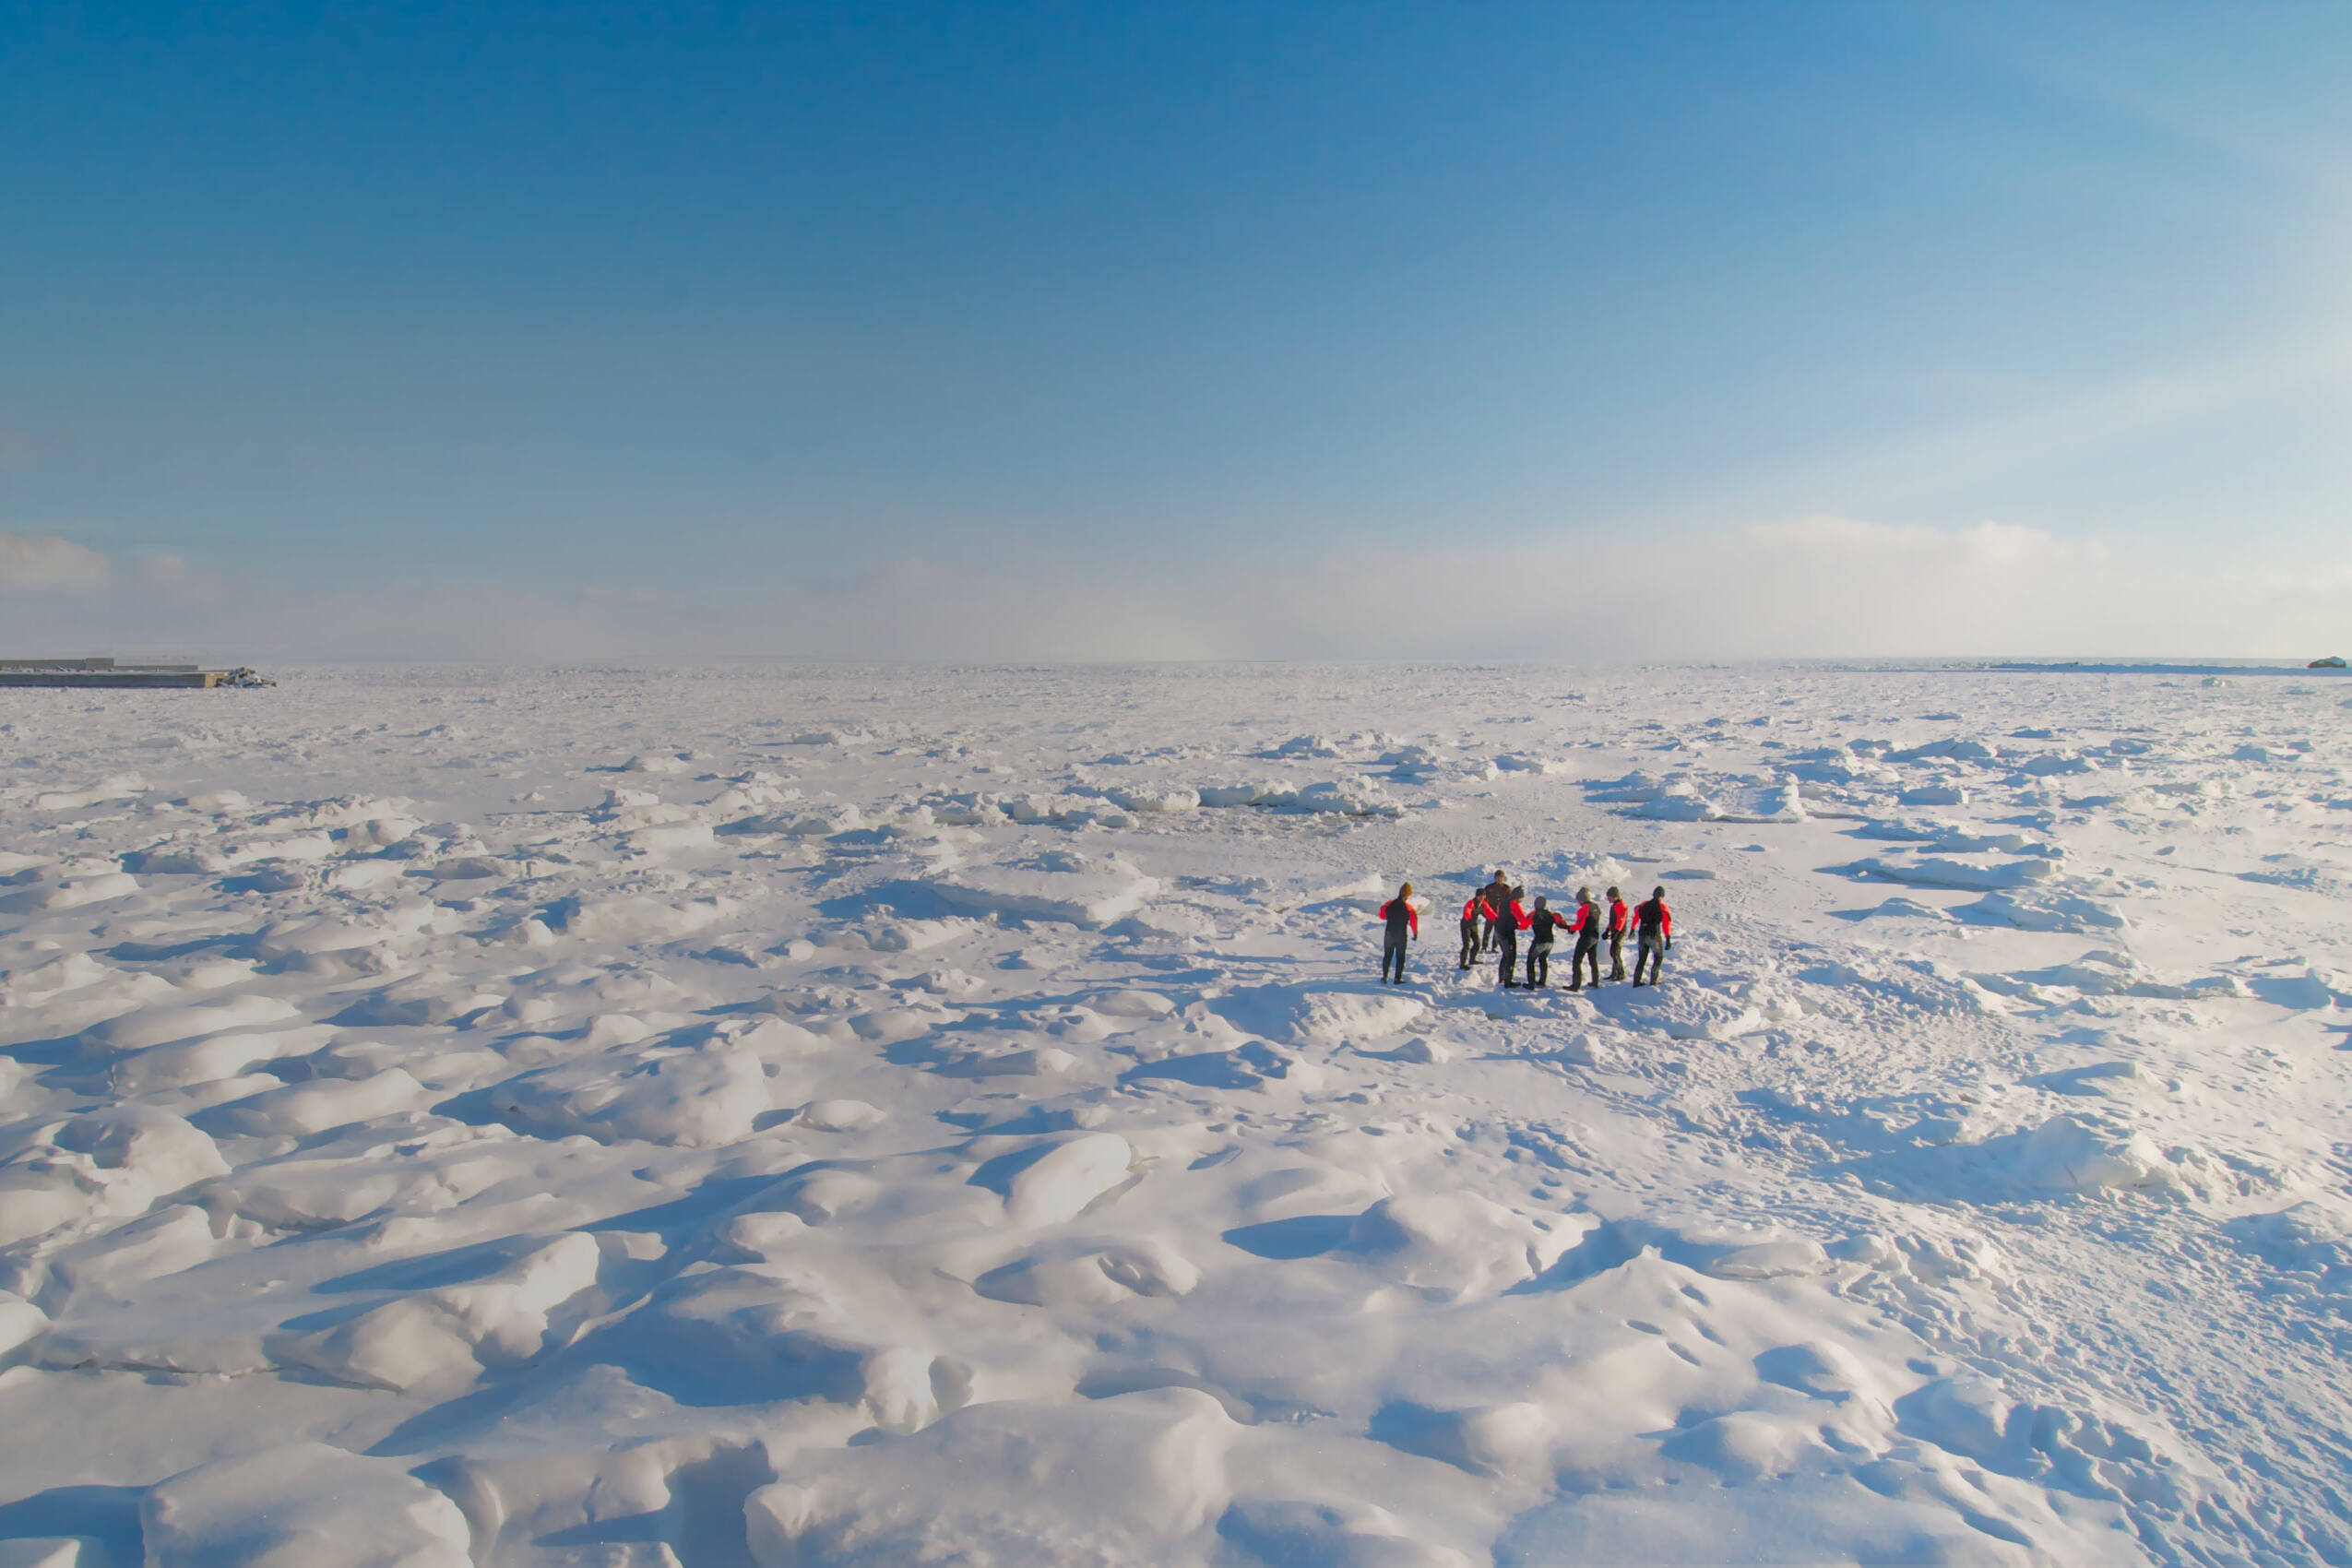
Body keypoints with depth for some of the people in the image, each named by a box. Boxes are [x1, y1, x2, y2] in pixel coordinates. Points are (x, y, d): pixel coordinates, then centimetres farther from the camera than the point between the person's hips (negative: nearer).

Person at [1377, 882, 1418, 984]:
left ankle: (1385, 977, 14)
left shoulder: (1389, 904, -6)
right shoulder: (1409, 908, -14)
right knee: (1400, 957, 10)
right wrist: (1415, 933, 5)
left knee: (1387, 956, 16)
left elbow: (1382, 916, 8)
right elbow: (1414, 922, -9)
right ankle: (1397, 979, 9)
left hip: (1388, 934, 3)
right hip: (1401, 936, -2)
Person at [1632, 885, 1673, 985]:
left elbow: (1636, 918, 19)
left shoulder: (1643, 905, 9)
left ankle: (1637, 981, 10)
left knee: (1641, 959, 12)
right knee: (1658, 958, 14)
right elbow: (1666, 924, -10)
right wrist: (1668, 940, -11)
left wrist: (1633, 930, 33)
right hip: (1654, 936, -4)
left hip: (1642, 935, 4)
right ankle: (1653, 980, 8)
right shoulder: (1662, 907, -4)